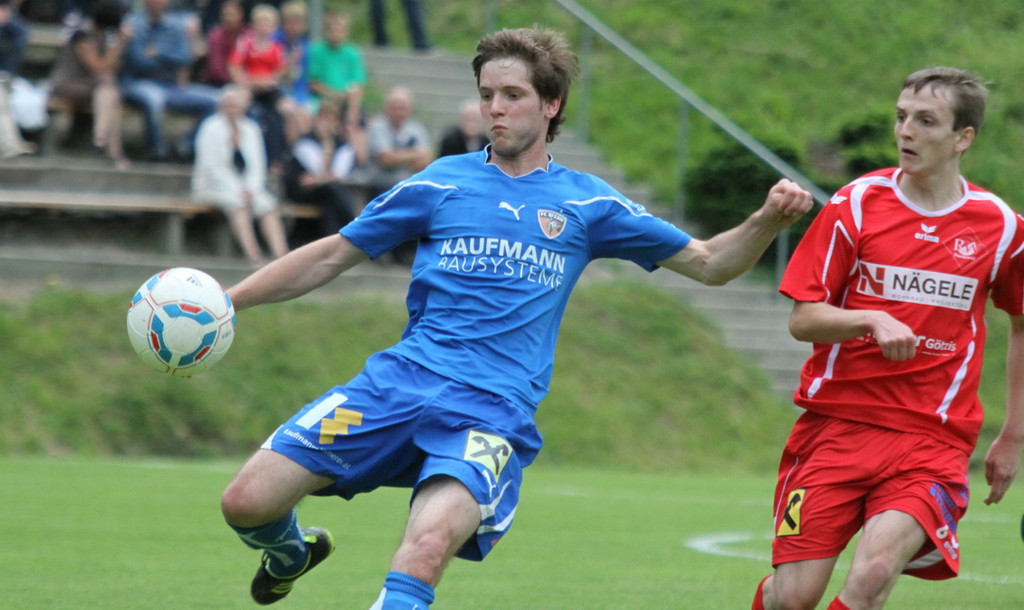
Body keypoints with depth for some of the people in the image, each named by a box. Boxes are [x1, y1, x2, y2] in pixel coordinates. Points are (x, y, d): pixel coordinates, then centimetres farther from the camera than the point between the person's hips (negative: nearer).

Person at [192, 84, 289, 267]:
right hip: (212, 187, -5)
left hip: (246, 188, 5)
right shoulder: (211, 128, -5)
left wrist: (250, 189, -12)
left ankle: (280, 254, -36)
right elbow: (212, 167, -11)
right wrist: (237, 191, -19)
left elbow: (257, 164, 7)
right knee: (238, 202, -34)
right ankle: (253, 255, -42)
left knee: (267, 203, -23)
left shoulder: (251, 129, 10)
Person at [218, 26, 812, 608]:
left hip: (492, 409, -2)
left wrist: (768, 221, -4)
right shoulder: (440, 184, 11)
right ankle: (292, 553, 26)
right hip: (401, 380, 2)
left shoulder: (586, 204, 11)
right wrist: (224, 301, 9)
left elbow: (709, 263, 16)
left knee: (429, 545, -33)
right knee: (247, 502, -10)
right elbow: (333, 255, 17)